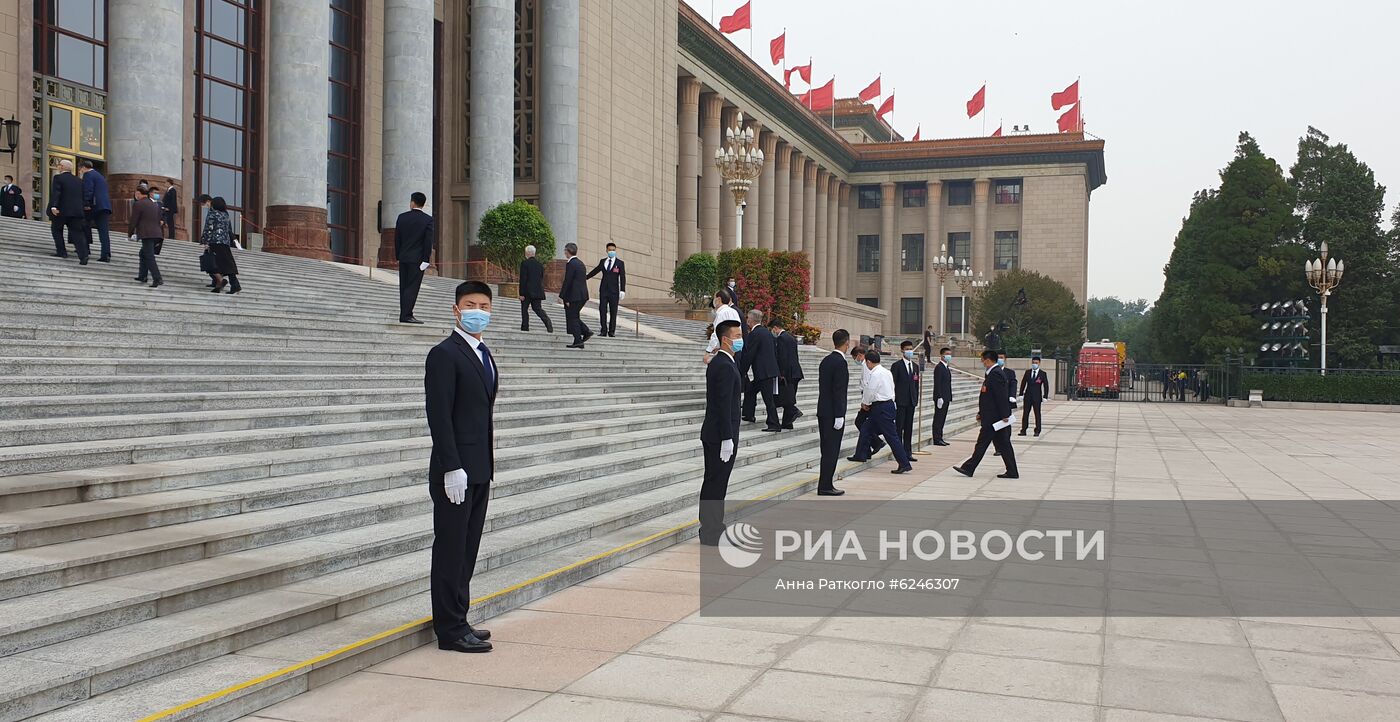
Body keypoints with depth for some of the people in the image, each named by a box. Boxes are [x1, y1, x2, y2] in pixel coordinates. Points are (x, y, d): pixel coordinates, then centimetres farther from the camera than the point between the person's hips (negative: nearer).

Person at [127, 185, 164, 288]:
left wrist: (130, 232, 11)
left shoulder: (138, 204, -4)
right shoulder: (155, 205, 19)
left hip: (146, 235, -8)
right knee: (144, 253, 23)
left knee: (149, 257, -10)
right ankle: (142, 276, 24)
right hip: (156, 233, 8)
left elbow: (133, 221, -4)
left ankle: (157, 280, -20)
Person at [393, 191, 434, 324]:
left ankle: (405, 315, 12)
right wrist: (426, 260, -6)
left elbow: (397, 238, 6)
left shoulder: (402, 217, 3)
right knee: (412, 287, -4)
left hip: (403, 258, 4)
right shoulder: (428, 220, -6)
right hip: (417, 258, -4)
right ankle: (406, 315, -11)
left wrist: (398, 256, 13)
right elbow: (428, 241, -10)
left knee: (404, 287, 10)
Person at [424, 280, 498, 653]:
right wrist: (452, 468, -21)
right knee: (451, 550, -1)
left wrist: (487, 464, 15)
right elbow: (439, 416, -17)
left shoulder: (483, 354, 16)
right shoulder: (444, 354, -11)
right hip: (456, 471, -8)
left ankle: (457, 621, 22)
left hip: (480, 469, 8)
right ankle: (450, 630, 7)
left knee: (466, 551, 13)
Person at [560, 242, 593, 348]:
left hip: (574, 296, -9)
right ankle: (586, 332, 8)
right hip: (583, 295, 9)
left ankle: (578, 341, 0)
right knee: (574, 317, 19)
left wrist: (562, 296, -13)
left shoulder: (570, 264, -14)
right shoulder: (580, 263, 14)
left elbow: (567, 281, -18)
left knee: (572, 318, 0)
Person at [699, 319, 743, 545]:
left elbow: (740, 388, 16)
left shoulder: (718, 362, 14)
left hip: (713, 434, 10)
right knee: (716, 484, -3)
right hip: (721, 435, -10)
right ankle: (711, 533, 3)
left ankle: (711, 527, 25)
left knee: (714, 482, 16)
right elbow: (724, 404, -22)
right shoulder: (724, 365, -18)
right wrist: (727, 439, -22)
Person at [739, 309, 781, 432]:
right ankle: (749, 415, 27)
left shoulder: (754, 334, -14)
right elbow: (775, 351, 18)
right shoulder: (767, 332, 14)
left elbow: (748, 355, -15)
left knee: (768, 399, -6)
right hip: (771, 370, 10)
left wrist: (742, 372, -6)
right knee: (750, 390, 21)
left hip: (764, 372, -10)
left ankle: (774, 424, -3)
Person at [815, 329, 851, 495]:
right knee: (831, 450, -4)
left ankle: (826, 484, 16)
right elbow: (838, 391, -18)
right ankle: (825, 486, -1)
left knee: (828, 450, 12)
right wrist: (839, 416, -17)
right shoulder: (840, 362, -14)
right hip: (833, 413, -9)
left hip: (823, 412, 9)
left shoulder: (826, 360, 12)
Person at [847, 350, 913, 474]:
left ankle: (905, 464, -7)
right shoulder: (886, 371, 10)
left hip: (881, 408, -10)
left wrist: (865, 403, 6)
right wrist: (867, 402, 15)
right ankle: (861, 455, 29)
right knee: (866, 429, 19)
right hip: (888, 402, 10)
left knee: (892, 436, -8)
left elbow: (869, 392, -15)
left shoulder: (876, 374, -18)